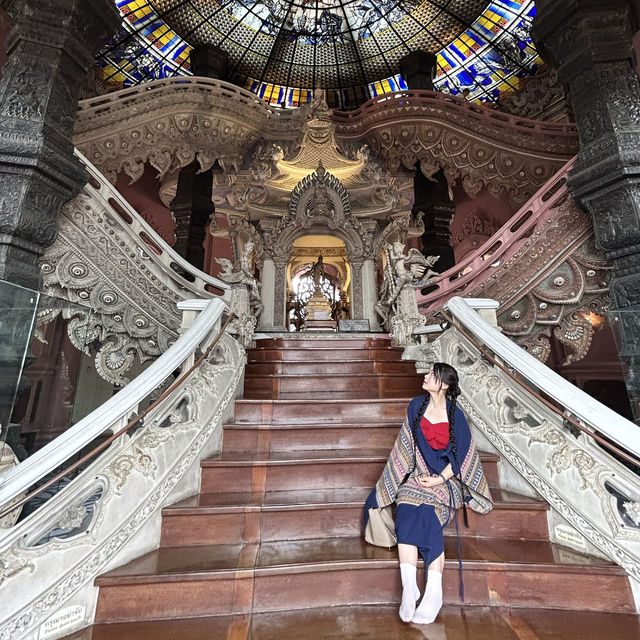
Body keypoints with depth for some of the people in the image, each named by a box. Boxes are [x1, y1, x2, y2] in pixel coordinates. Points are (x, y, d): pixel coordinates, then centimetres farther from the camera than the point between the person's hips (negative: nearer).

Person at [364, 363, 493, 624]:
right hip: (417, 473, 2)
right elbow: (407, 445, 6)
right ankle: (408, 586, -26)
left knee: (427, 514, -28)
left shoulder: (455, 415, -4)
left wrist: (439, 478, -11)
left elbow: (461, 455, -2)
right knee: (407, 512, -26)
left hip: (445, 476, -2)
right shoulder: (416, 406, 2)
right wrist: (410, 473, -2)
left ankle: (434, 592, -24)